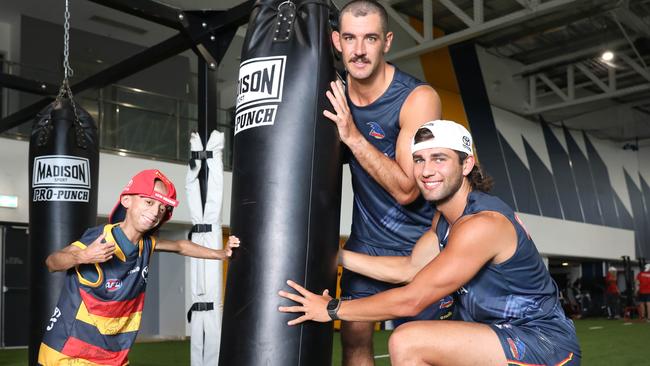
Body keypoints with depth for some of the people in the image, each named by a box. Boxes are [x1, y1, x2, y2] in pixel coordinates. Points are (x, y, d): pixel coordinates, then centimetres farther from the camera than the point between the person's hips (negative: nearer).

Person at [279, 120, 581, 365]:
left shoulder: (482, 224, -23)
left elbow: (411, 300, -23)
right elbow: (410, 268, 11)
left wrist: (332, 309, -14)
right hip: (508, 336, 10)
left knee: (408, 342, -25)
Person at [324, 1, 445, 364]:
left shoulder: (418, 98, -22)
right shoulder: (335, 91, -6)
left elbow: (406, 190, -26)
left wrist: (353, 136, -32)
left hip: (419, 241, -4)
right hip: (366, 240, 5)